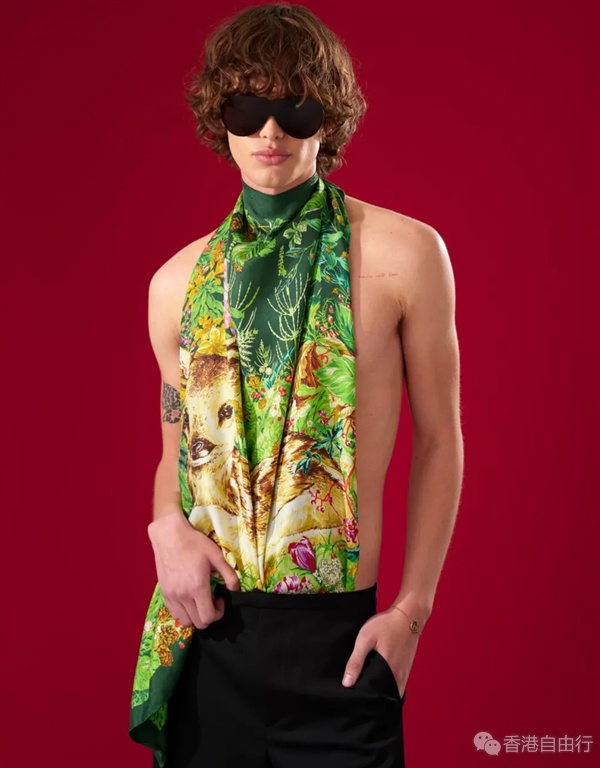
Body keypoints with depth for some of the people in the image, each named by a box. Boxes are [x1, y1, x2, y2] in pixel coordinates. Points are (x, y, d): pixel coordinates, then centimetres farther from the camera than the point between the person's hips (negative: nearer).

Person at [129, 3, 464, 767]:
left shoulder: (403, 254, -6)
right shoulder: (180, 281, 5)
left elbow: (438, 441, -1)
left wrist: (410, 610, -4)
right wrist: (168, 527, -5)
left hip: (337, 641, -3)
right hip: (204, 629, 3)